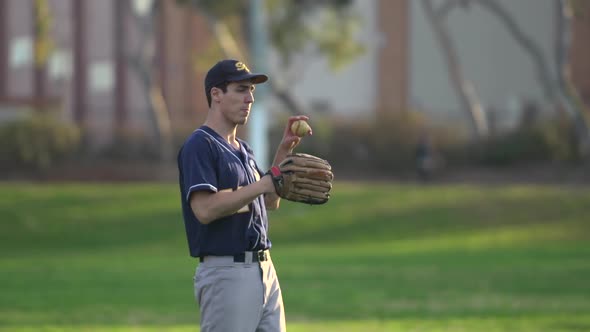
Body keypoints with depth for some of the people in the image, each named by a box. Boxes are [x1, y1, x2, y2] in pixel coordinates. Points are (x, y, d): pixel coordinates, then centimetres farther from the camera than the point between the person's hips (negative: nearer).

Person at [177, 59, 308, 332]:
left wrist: (284, 151, 13)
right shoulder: (200, 145, -10)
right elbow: (204, 209, -22)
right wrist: (264, 183, -23)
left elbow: (270, 202, 24)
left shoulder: (242, 149, 19)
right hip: (226, 273, -9)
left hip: (264, 269, 9)